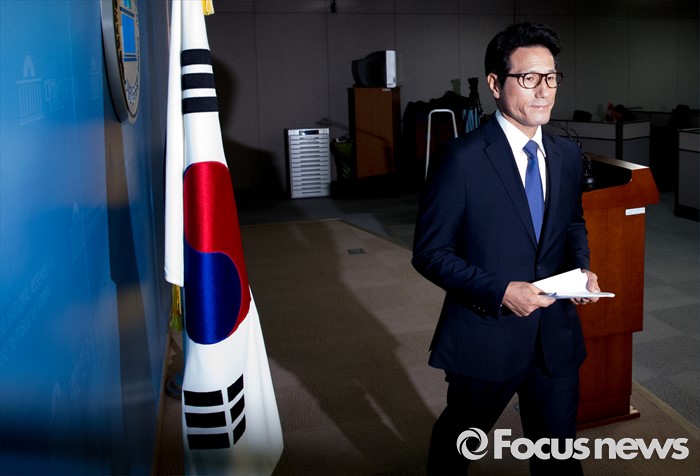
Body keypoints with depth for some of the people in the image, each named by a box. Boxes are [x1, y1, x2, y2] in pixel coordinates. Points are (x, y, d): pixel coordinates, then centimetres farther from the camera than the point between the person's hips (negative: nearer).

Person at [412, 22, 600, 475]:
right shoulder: (462, 158, -17)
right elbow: (430, 252, -14)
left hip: (556, 335, 5)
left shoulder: (568, 154, 2)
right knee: (457, 438, 21)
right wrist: (499, 291, -24)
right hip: (486, 333, -4)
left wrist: (583, 267, -4)